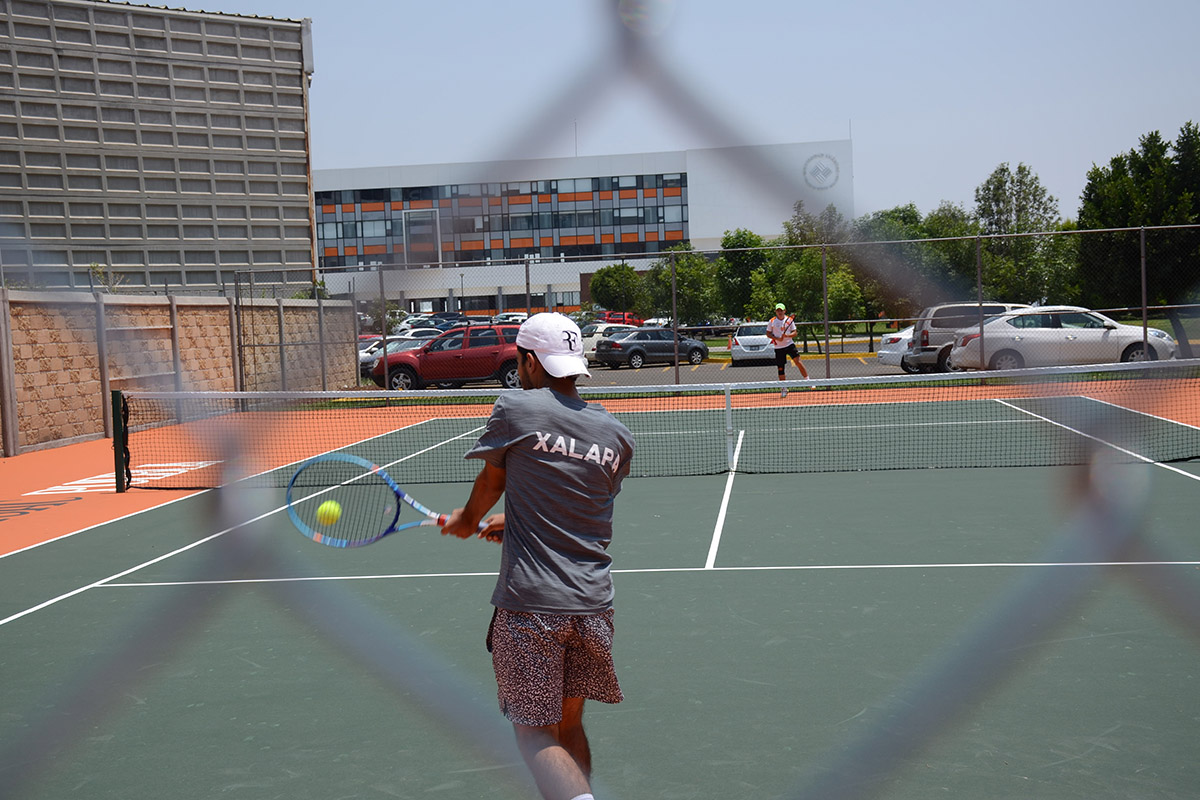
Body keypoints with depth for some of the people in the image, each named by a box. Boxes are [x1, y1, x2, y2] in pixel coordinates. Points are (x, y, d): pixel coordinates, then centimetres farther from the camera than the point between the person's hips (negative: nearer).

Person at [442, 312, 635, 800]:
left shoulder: (514, 409, -5)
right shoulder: (618, 435, 8)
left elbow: (489, 485, 12)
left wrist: (466, 520, 33)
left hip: (530, 604, -5)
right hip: (594, 603, 5)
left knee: (535, 733, 1)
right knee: (569, 725, 20)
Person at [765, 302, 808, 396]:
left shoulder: (789, 320, 1)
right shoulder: (771, 321, 0)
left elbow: (794, 333, 2)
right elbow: (768, 334, 3)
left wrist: (787, 335, -19)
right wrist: (777, 338, -14)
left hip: (789, 345, 0)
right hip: (778, 347, 0)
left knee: (798, 361, -16)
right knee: (780, 368, 2)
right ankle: (784, 389, 13)